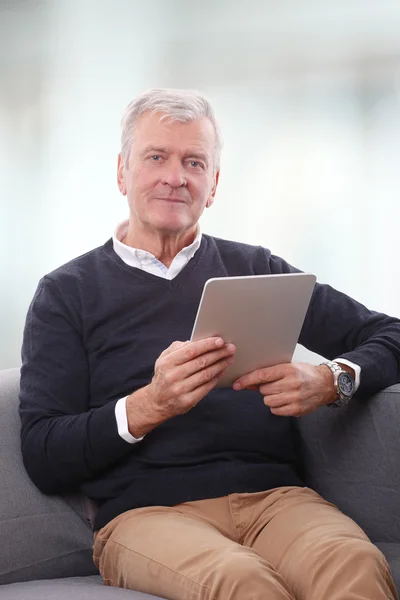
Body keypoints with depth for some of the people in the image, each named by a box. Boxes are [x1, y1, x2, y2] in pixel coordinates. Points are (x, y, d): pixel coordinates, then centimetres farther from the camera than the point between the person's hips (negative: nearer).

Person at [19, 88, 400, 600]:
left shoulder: (257, 270, 18)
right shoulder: (67, 293, 11)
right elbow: (43, 459, 2)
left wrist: (330, 381, -7)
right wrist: (150, 406, -15)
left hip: (273, 495, 3)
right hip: (145, 510, -2)